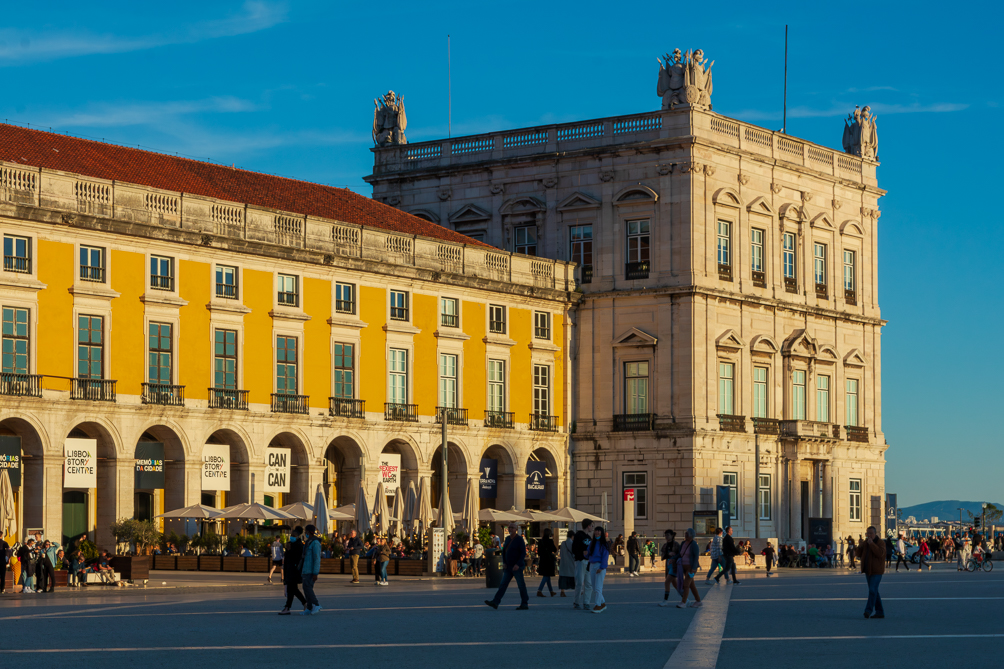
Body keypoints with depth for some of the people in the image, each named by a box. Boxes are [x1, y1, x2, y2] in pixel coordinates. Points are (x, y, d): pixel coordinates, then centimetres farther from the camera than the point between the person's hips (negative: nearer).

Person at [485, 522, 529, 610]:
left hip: (517, 567, -7)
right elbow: (504, 551, 17)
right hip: (508, 567, 7)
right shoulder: (508, 539, 12)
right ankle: (495, 603, -8)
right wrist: (504, 563, 3)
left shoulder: (519, 539, -10)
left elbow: (523, 553, -14)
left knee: (521, 585, -1)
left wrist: (518, 564, -23)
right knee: (503, 584, -1)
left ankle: (525, 604, 8)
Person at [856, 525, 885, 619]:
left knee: (872, 590, -16)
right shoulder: (865, 542, 10)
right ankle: (880, 612, 14)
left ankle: (868, 610, -19)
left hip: (876, 571, -7)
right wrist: (859, 547, -9)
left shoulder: (880, 542, -8)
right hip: (868, 570, 7)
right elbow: (859, 555, 10)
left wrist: (871, 544, -28)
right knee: (874, 591, 9)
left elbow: (880, 553, -24)